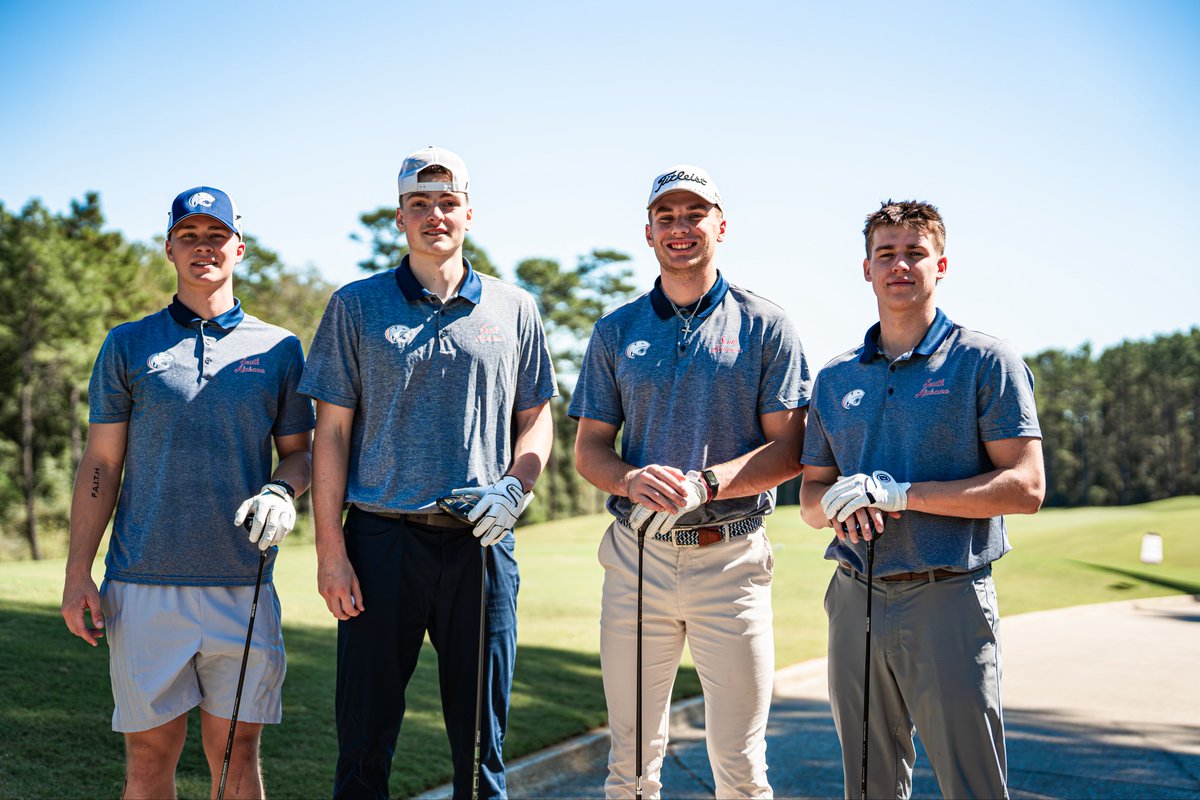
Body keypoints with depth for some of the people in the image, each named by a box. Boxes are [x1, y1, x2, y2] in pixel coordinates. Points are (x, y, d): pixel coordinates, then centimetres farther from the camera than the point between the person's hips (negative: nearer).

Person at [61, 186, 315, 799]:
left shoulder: (279, 349, 10)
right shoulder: (127, 346, 8)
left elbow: (298, 450, 14)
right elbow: (100, 463, 7)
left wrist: (282, 493, -10)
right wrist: (77, 574, 0)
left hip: (242, 583, 1)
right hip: (144, 583, 0)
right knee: (150, 751, 2)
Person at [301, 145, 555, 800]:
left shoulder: (513, 309, 10)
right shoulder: (357, 306, 5)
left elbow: (536, 416, 15)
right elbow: (332, 432, 2)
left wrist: (515, 486, -6)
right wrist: (330, 548, -5)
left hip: (481, 545, 1)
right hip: (382, 539, -1)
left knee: (480, 741, 8)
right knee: (365, 735, 4)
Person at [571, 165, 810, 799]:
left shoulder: (766, 327, 3)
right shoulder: (615, 332, 10)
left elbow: (788, 450, -2)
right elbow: (588, 449, 9)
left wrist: (704, 483, -18)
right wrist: (634, 480, -14)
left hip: (732, 560, -2)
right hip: (636, 556, 2)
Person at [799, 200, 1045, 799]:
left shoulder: (985, 361, -1)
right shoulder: (835, 379, 13)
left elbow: (1025, 487, -10)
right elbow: (810, 501, 16)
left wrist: (899, 493, -16)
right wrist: (840, 503, -9)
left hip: (948, 598, -4)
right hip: (855, 599, 5)